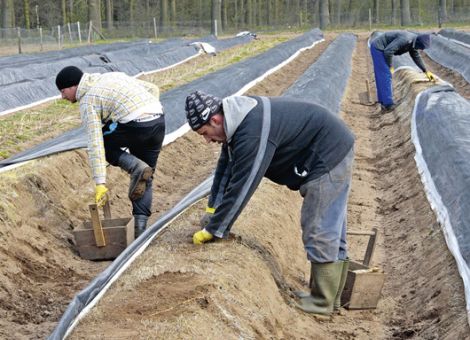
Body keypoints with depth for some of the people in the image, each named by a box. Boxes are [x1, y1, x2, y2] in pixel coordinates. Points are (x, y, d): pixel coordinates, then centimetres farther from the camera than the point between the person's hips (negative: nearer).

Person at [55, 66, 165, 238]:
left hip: (134, 126, -7)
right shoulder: (113, 76, 24)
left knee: (102, 142, 18)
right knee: (146, 178, 17)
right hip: (159, 120, 7)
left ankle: (135, 167, -3)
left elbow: (95, 145, -8)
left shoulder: (88, 102, 2)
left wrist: (100, 183, -12)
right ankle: (140, 227, 12)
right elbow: (153, 89, 23)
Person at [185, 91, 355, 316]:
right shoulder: (236, 120, 1)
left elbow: (240, 188, -27)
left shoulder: (253, 134, -30)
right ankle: (330, 297, 26)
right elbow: (225, 167, 10)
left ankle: (322, 303, 5)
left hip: (328, 156, -10)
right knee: (331, 232, 16)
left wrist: (213, 230, -19)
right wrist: (212, 209, 6)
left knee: (320, 234, -5)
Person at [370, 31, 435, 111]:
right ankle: (388, 104, -5)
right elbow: (388, 51, -31)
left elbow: (416, 57, 19)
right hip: (378, 47, -10)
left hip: (377, 47, 10)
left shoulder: (413, 42, 3)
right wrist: (390, 66, -18)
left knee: (381, 76, 16)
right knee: (386, 75, -8)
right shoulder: (405, 39, -28)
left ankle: (384, 101, 24)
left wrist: (426, 71, 20)